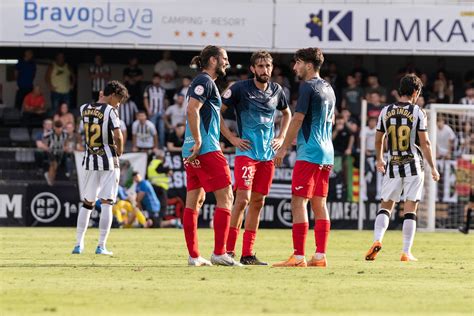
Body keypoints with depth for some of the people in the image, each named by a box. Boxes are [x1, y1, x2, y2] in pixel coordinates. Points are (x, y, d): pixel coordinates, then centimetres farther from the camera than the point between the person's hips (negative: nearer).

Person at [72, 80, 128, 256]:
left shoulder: (84, 109, 6)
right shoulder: (110, 111, -12)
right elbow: (117, 136, -20)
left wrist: (102, 101, 22)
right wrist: (119, 151, -1)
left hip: (90, 161, 5)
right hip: (108, 162, -5)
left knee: (87, 203, 14)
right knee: (106, 203, -2)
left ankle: (79, 244, 13)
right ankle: (101, 246, -5)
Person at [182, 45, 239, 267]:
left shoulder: (203, 82, 21)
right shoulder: (205, 81, -9)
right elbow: (192, 110, -21)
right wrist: (198, 142, -22)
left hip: (194, 151, 10)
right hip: (207, 149, -10)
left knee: (194, 201, 8)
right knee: (225, 197, -7)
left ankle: (193, 256, 8)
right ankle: (219, 253, -11)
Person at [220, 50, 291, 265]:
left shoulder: (276, 91, 10)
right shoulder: (240, 88, -6)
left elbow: (287, 114, 28)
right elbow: (217, 111, -3)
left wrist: (281, 138, 15)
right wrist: (232, 138, -7)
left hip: (268, 154, 6)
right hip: (246, 151, -6)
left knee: (258, 202, 6)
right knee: (243, 198, -15)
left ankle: (247, 254, 10)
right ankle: (228, 250, -12)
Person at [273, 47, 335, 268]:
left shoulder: (308, 87, -10)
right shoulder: (328, 89, 16)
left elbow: (297, 119, -13)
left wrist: (284, 148, -9)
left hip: (309, 153, -9)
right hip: (326, 153, 9)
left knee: (299, 202, -9)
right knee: (319, 204, 9)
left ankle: (298, 256, -13)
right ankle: (320, 256, 6)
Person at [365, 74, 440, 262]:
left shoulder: (386, 111, 4)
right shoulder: (417, 112, -6)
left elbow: (378, 140, 13)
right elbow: (425, 143, -8)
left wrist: (379, 160, 31)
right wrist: (433, 168, 0)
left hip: (393, 166, 2)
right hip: (413, 165, -2)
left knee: (386, 206, 11)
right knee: (410, 210, 2)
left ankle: (377, 240, -11)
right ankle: (406, 252, 1)